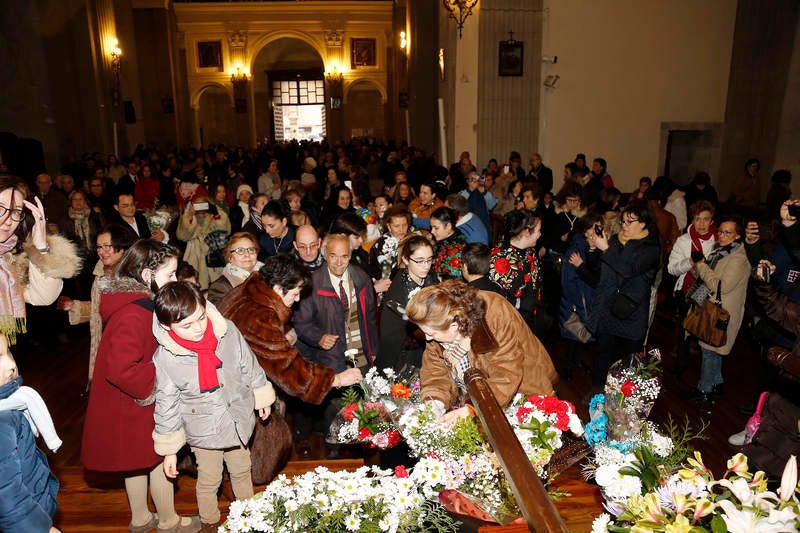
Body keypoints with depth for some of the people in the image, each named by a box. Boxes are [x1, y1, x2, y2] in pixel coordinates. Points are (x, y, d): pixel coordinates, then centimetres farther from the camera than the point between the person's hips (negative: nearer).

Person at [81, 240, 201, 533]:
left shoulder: (135, 301, 2)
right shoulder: (134, 315, -31)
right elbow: (121, 369, -36)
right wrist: (159, 382, -23)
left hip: (132, 400, 10)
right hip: (135, 408, -10)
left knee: (137, 460, 24)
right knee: (161, 457, 10)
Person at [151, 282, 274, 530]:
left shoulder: (227, 330, -18)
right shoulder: (164, 359, -23)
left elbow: (249, 365, -1)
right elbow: (166, 406, -11)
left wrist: (261, 397, 10)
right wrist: (169, 450, -4)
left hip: (238, 422, 3)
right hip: (204, 432, -3)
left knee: (241, 472, 25)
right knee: (209, 481, 20)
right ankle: (210, 523, 48)